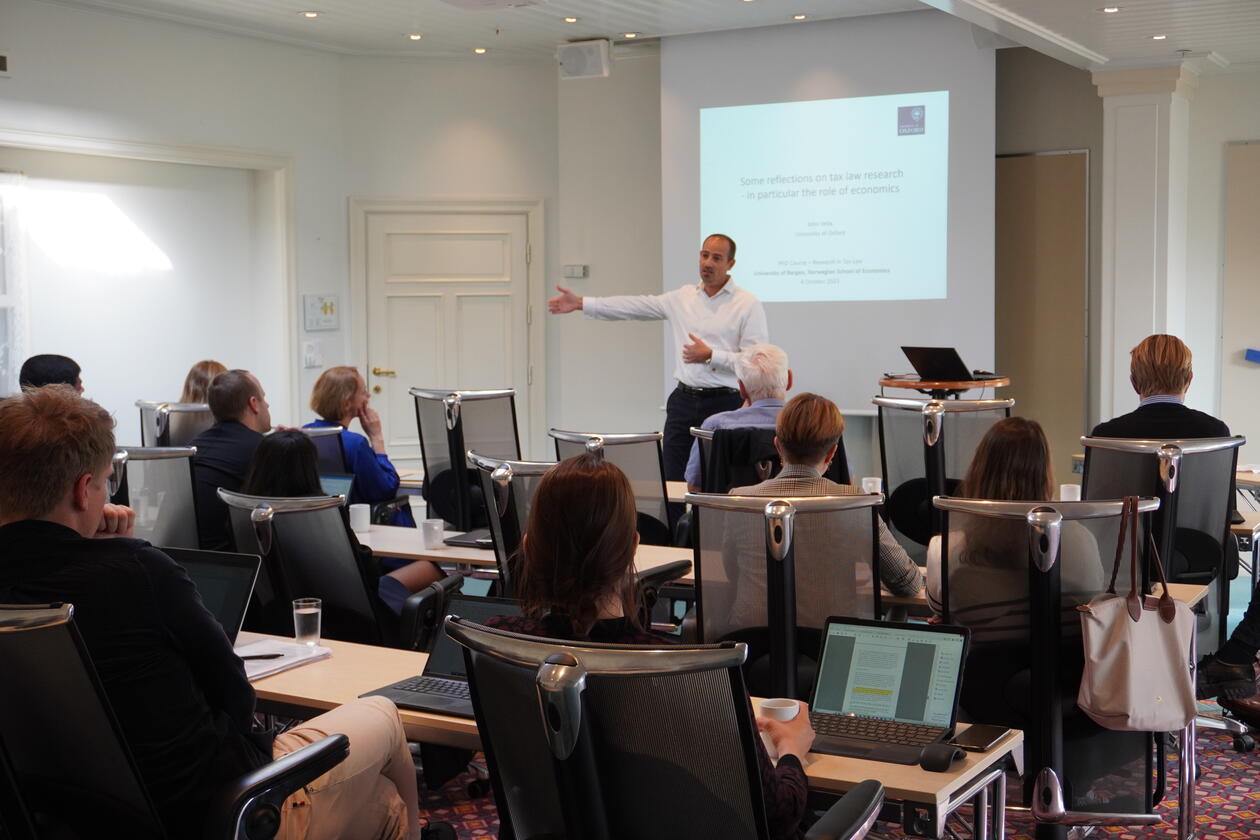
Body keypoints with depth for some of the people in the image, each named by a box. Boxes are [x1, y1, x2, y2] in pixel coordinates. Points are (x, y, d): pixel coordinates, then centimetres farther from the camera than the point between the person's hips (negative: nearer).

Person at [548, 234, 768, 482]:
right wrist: (580, 303, 7)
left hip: (724, 404, -4)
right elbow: (634, 306, 11)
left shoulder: (748, 304, -3)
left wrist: (710, 356, -16)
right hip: (684, 400, 4)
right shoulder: (682, 298, 11)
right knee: (673, 480, 4)